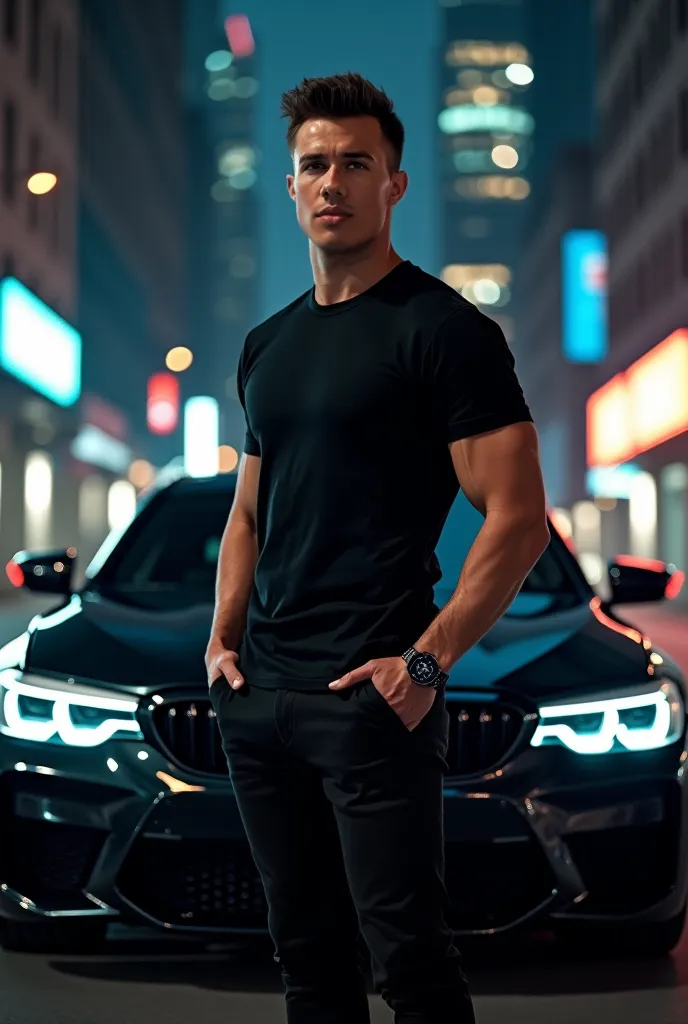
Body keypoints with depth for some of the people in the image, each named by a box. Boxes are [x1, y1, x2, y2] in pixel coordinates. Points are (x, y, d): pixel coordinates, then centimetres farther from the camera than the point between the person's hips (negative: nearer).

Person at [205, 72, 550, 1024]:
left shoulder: (444, 330, -7)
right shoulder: (268, 344, 15)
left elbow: (518, 517, -12)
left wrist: (427, 660, -18)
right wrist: (223, 639, 9)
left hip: (370, 697, -7)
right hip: (258, 691, 7)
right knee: (306, 945, 15)